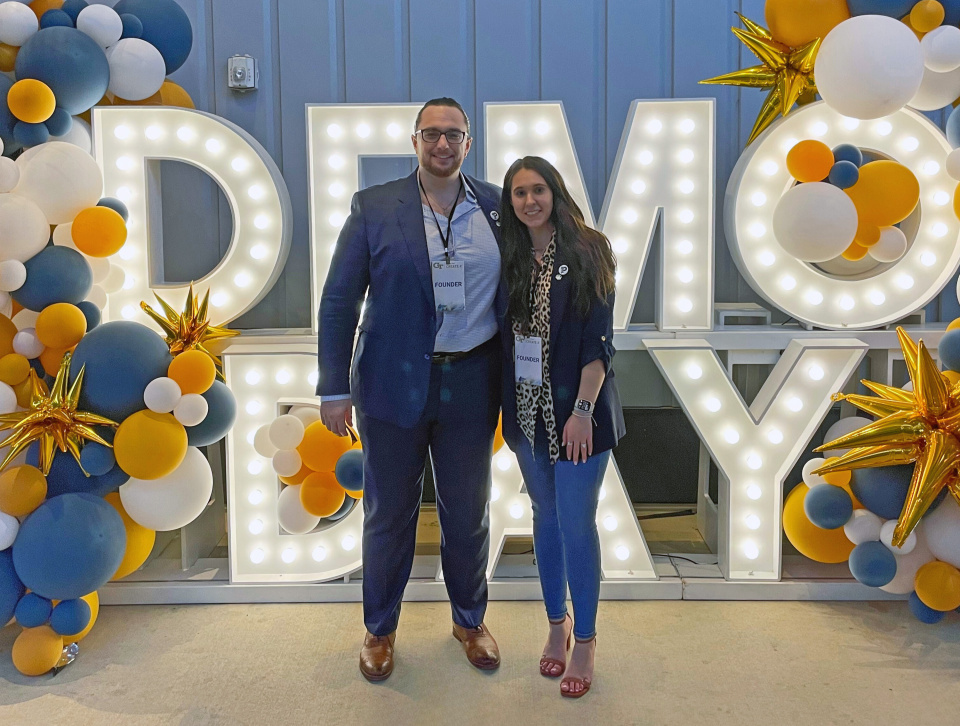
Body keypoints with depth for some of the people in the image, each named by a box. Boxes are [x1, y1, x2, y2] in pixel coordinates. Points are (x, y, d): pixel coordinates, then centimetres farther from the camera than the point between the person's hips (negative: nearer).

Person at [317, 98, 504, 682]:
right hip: (394, 385, -1)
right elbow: (339, 301, -3)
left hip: (472, 386, 2)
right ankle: (380, 629, 35)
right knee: (390, 512, 13)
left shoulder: (496, 207, 2)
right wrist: (334, 388, -7)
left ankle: (470, 619, 39)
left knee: (469, 512, 15)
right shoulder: (374, 207, -4)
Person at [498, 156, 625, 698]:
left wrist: (583, 409, -18)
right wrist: (505, 405, 2)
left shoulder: (588, 252, -7)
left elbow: (599, 339, -11)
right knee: (545, 516, 14)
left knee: (576, 522, -1)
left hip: (575, 409, -4)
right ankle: (557, 622, 31)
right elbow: (505, 335, 10)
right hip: (527, 408, 5)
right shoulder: (512, 261, 7)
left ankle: (586, 639, 16)